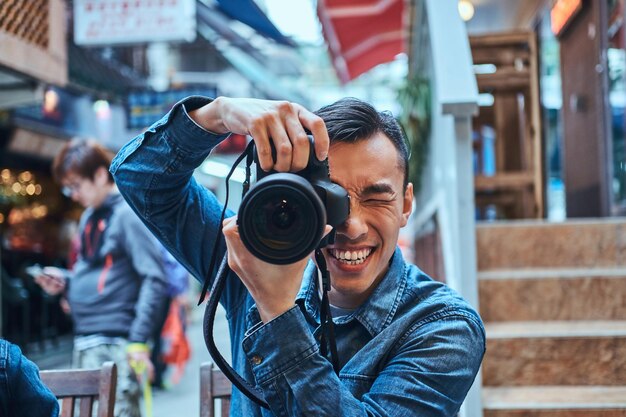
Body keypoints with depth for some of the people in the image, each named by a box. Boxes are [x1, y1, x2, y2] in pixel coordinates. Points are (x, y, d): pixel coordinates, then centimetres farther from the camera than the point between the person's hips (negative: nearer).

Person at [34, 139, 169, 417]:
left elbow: (155, 280, -16)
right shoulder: (89, 217, 16)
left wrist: (138, 340, -20)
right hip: (84, 344, 9)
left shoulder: (128, 213, -11)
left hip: (115, 344, -9)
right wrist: (64, 281, 6)